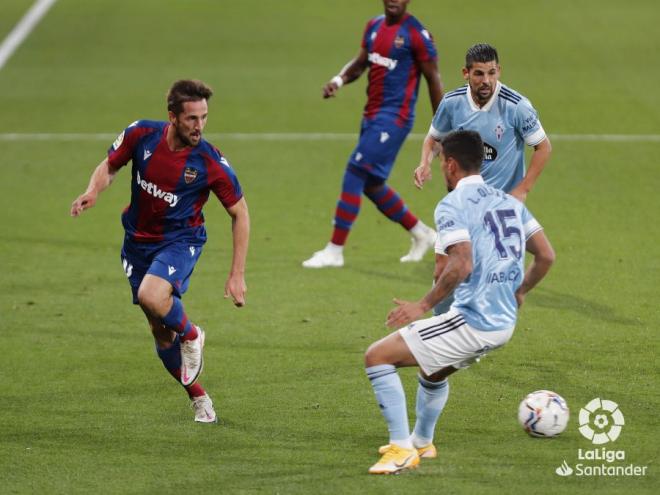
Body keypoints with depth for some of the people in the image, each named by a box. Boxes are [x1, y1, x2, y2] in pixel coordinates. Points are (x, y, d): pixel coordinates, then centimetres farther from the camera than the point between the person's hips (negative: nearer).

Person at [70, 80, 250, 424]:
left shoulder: (210, 163, -20)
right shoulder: (141, 135, -14)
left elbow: (239, 213, -8)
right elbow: (110, 165, 5)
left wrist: (237, 274, -10)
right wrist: (93, 192, -18)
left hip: (180, 240, -4)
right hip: (138, 240, 4)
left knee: (151, 297, -33)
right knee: (160, 332, 9)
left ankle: (190, 336, -1)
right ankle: (198, 397, 28)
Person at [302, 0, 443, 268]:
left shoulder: (416, 33, -11)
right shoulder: (374, 26, 11)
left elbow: (433, 78, -6)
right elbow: (360, 62, 16)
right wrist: (339, 79, -7)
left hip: (394, 116, -8)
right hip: (372, 114, 8)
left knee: (354, 175, -12)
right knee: (372, 184, 14)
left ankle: (334, 251, -6)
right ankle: (421, 234, 31)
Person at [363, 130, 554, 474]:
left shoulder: (452, 205, -11)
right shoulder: (509, 201, 13)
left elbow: (462, 265, -24)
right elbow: (546, 256, 13)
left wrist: (424, 305, -15)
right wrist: (518, 293, 28)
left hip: (471, 322, -9)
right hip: (504, 323, 9)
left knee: (377, 356, -3)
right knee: (433, 368, 35)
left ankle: (401, 450, -6)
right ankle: (421, 442, 49)